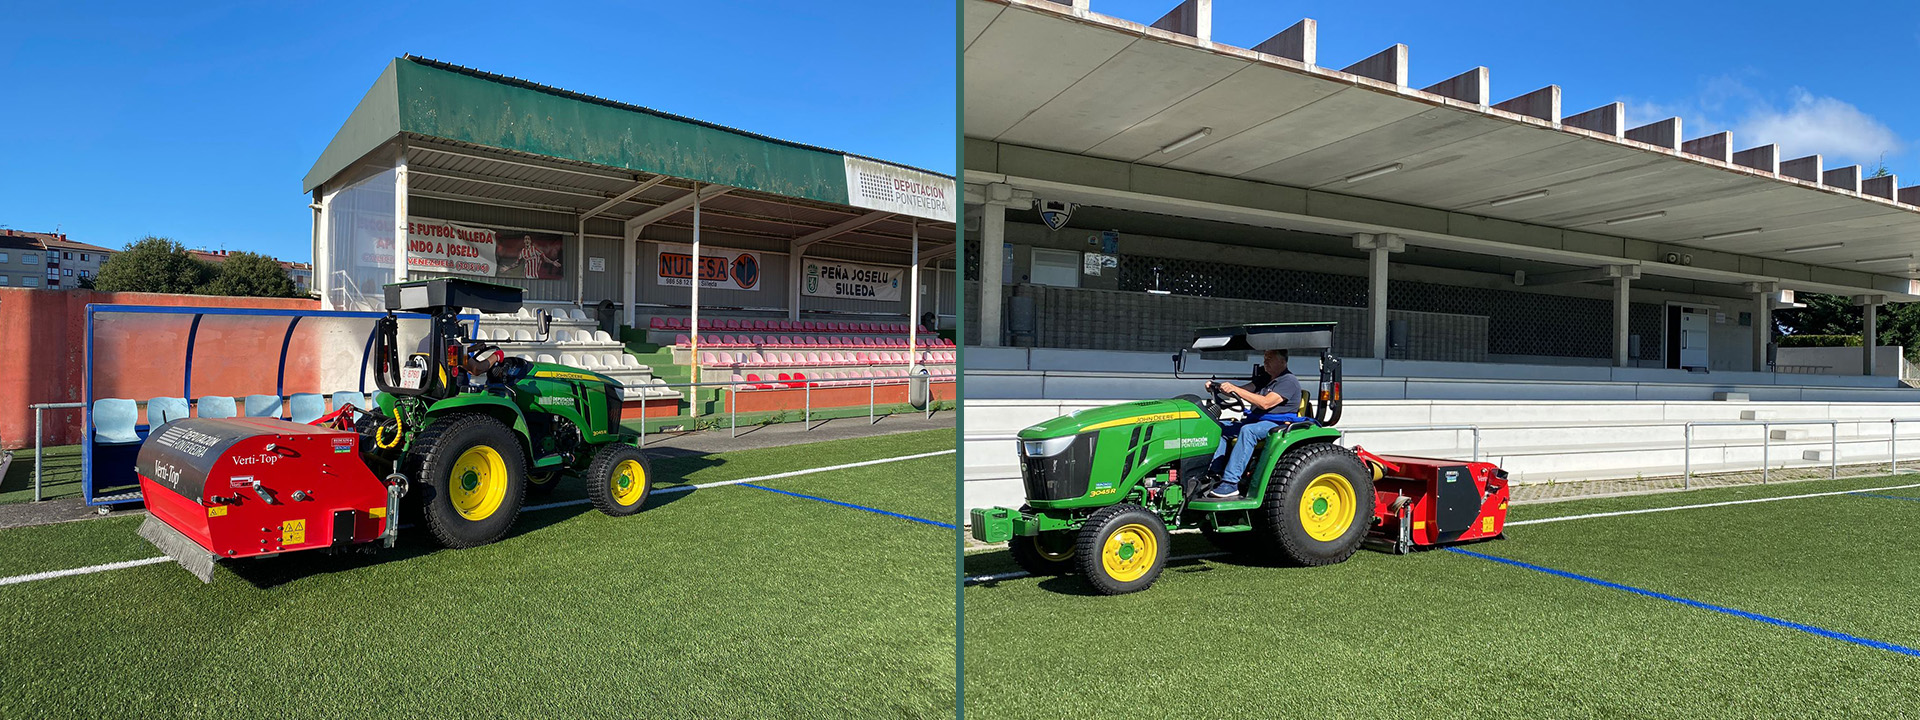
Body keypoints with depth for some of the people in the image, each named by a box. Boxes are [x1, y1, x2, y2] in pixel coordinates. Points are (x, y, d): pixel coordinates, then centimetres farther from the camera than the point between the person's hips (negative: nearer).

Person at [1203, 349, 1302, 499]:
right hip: (1255, 421, 9)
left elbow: (1265, 403, -20)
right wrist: (1216, 387, -3)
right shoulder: (1265, 379, 22)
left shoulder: (1289, 381, -7)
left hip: (1278, 425, -9)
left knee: (1248, 430, -37)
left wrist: (1235, 389, -25)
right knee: (1219, 427, -4)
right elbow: (1241, 391, 16)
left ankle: (1231, 483, -42)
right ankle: (1215, 473, -14)